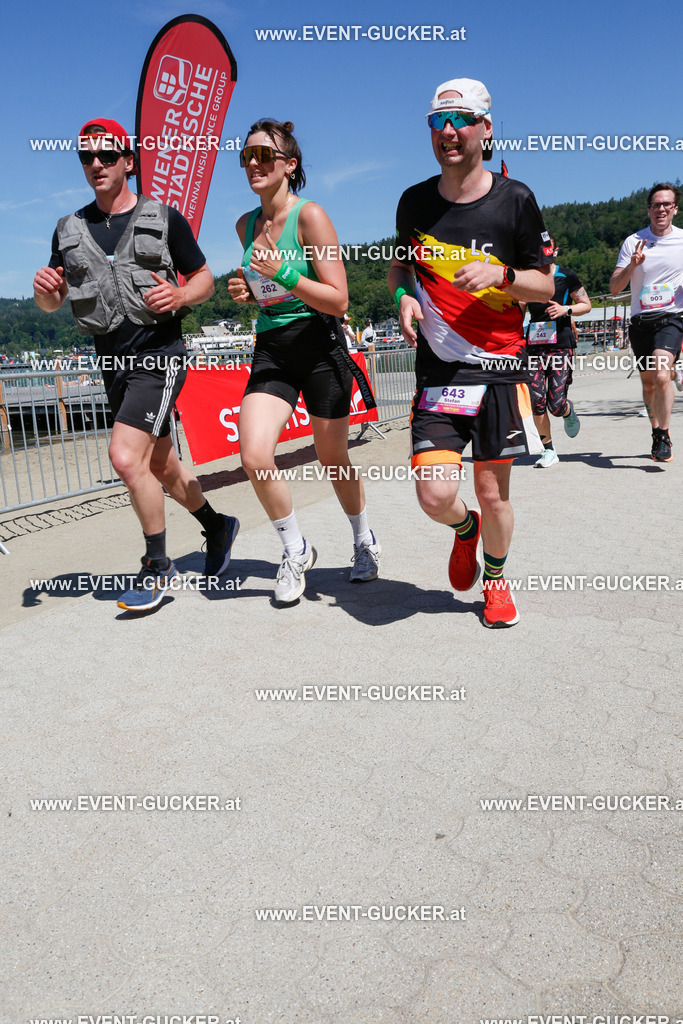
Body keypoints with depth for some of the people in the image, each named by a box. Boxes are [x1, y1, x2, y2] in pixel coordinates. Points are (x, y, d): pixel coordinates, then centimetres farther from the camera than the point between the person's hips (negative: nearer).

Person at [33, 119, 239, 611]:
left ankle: (158, 565, -2)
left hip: (159, 353, -6)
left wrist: (181, 296, -15)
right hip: (113, 362, 6)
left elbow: (205, 278, 6)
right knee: (161, 465, 13)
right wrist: (44, 288, -9)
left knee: (126, 456, -19)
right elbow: (51, 303, 14)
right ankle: (218, 527, 36)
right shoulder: (70, 229, 12)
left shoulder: (164, 219, 1)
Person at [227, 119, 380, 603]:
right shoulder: (247, 225, 9)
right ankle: (296, 550, 9)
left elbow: (338, 300, -14)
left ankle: (365, 541, 35)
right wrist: (247, 290, 5)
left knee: (334, 461, 7)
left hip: (319, 346, -5)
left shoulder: (310, 215, -9)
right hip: (270, 349, 5)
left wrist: (284, 274, -24)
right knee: (255, 457, -14)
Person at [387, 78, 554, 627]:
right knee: (436, 495, -12)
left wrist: (501, 274, -15)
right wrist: (405, 296, -1)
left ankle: (496, 579, 33)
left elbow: (545, 285, 5)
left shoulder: (515, 199, 1)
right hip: (438, 368, 1)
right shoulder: (415, 201, 7)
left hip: (500, 365, -1)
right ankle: (466, 530, 27)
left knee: (493, 493, 4)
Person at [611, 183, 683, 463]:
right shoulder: (634, 241, 3)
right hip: (640, 321, 2)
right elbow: (614, 288, -1)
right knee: (648, 382, 11)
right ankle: (657, 431, 32)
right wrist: (632, 265, -17)